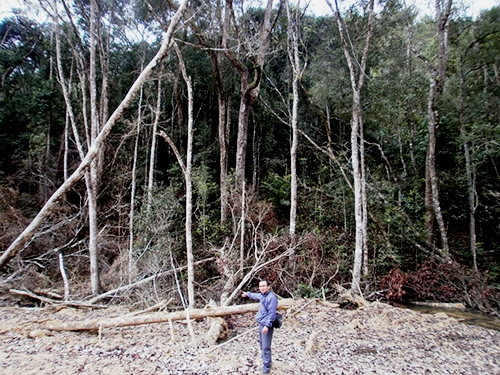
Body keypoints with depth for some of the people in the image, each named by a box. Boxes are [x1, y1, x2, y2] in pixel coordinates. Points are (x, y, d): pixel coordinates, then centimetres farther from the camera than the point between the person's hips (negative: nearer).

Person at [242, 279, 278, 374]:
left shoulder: (271, 297, -21)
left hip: (267, 325, -10)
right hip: (261, 323, 10)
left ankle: (266, 367, 8)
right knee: (262, 344, 22)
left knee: (266, 347, -4)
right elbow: (255, 296, 31)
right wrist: (247, 294, 46)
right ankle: (267, 361, 39)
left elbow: (272, 313, -23)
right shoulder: (262, 295, 6)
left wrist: (267, 325, -27)